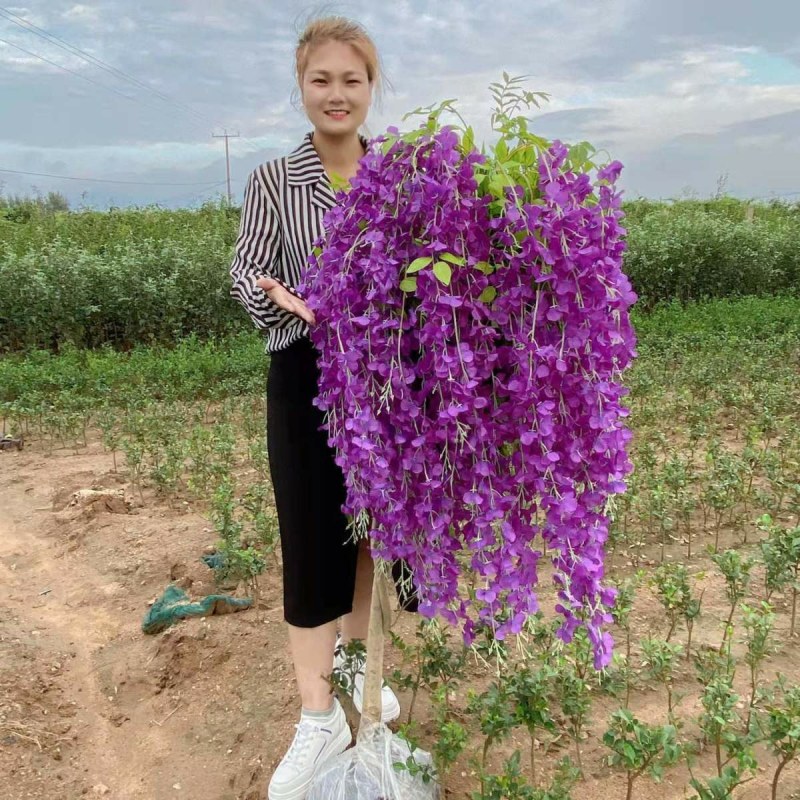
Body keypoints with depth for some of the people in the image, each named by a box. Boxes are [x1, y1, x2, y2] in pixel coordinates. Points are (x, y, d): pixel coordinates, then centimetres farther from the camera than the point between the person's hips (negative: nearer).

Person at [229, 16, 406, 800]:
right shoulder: (271, 181, -1)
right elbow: (246, 270, -6)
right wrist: (276, 295, -27)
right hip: (307, 379, -2)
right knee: (313, 539, 1)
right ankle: (318, 718, 16)